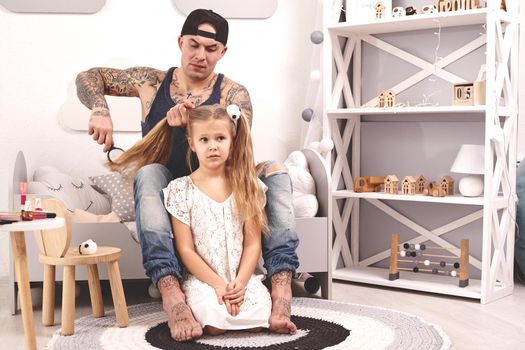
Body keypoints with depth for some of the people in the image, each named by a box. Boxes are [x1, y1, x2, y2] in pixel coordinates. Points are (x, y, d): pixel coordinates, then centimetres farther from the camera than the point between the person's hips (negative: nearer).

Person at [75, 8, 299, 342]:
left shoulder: (233, 94, -1)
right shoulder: (153, 82, 3)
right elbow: (88, 77, 10)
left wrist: (193, 124, -34)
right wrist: (100, 111, -12)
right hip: (165, 196, 0)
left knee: (275, 171, -22)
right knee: (149, 173, -33)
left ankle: (281, 293, -38)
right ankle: (172, 296, -51)